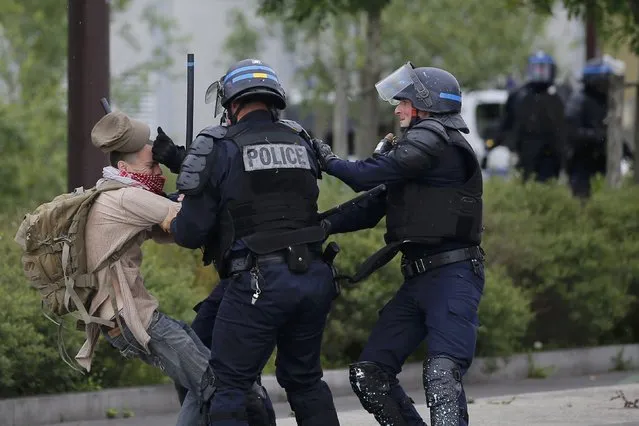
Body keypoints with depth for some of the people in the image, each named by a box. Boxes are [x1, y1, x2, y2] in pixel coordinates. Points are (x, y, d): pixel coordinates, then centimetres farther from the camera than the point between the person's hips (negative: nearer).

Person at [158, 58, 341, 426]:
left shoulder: (219, 148, -3)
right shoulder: (301, 143, 12)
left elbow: (190, 233, -6)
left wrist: (177, 222, 19)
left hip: (258, 282, -5)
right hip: (314, 275, 5)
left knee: (231, 387, 1)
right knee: (305, 380, 20)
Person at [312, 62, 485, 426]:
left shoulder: (435, 139, -9)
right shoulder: (418, 145, 21)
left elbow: (370, 177, -16)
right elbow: (372, 209, 18)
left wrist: (328, 161, 2)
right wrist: (326, 225, 3)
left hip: (452, 275, -10)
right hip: (418, 279, 10)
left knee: (442, 373, -25)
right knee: (369, 374, 5)